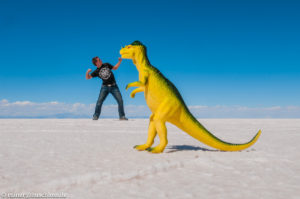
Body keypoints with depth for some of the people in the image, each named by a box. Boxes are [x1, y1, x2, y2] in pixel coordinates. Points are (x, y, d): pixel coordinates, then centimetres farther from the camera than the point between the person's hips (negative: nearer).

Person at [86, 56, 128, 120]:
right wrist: (87, 72, -19)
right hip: (105, 87, -2)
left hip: (114, 86, 2)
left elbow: (115, 68, 19)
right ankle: (95, 116, 0)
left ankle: (122, 116, 5)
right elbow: (87, 77, 1)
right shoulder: (96, 71, 0)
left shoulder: (106, 65, 6)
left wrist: (120, 61, 8)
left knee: (120, 101, -5)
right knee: (99, 101, -13)